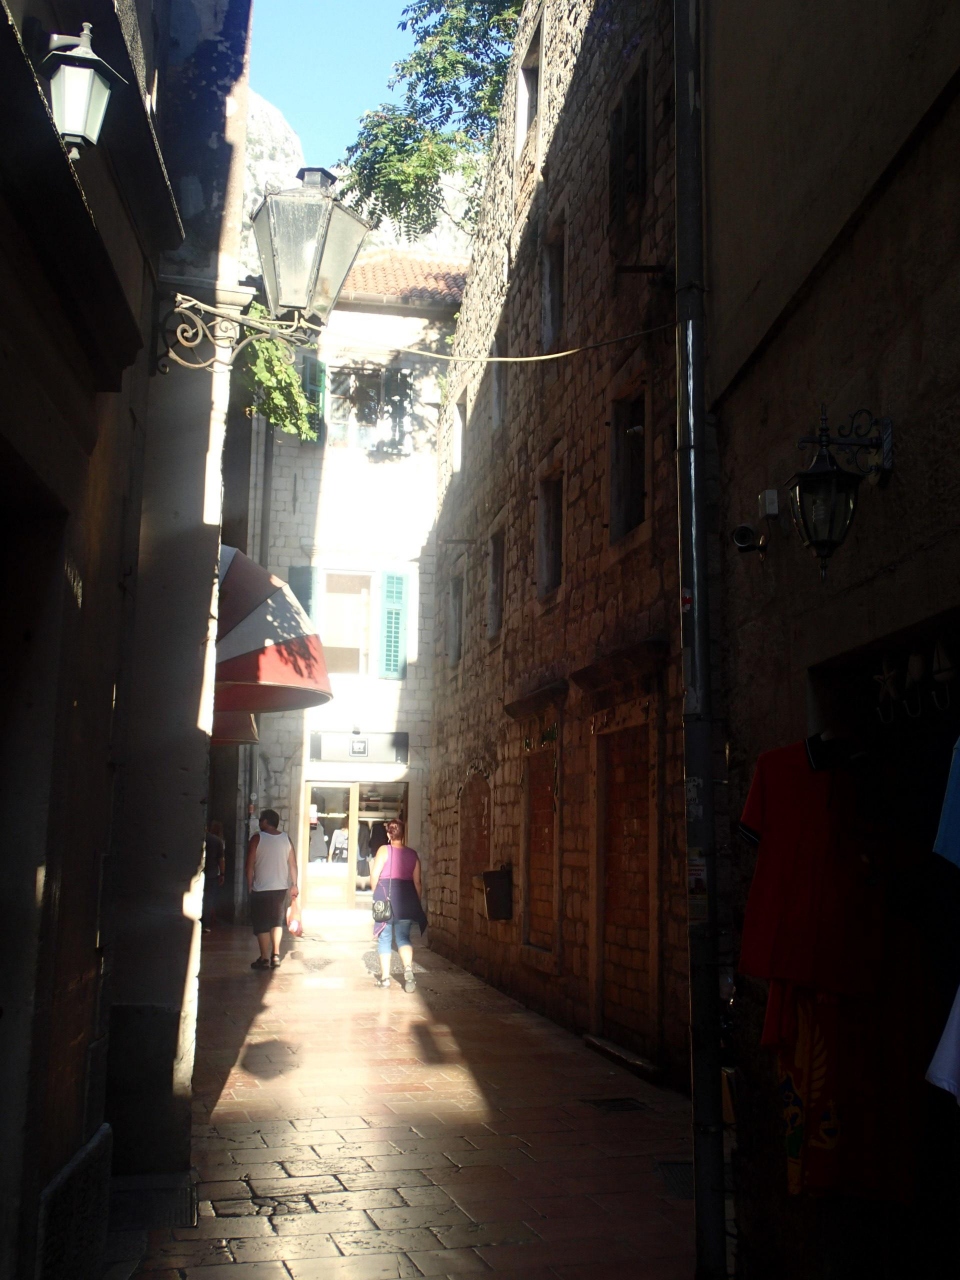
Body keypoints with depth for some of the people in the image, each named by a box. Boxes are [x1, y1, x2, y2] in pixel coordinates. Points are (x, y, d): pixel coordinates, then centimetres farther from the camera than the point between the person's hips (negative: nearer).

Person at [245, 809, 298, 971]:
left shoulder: (257, 838, -9)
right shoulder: (286, 838, 3)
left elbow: (250, 865, -9)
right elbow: (293, 864, 5)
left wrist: (250, 885, 2)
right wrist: (294, 885, 13)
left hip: (261, 889, -4)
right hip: (281, 888, 4)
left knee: (262, 924, 5)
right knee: (277, 921, 17)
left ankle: (264, 958, 7)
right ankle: (275, 955, 10)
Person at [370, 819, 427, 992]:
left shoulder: (384, 850, -2)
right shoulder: (413, 854, 7)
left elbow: (374, 876, -8)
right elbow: (417, 881, 6)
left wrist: (376, 894, 9)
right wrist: (417, 903, 16)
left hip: (386, 895, -2)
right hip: (407, 898, 2)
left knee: (384, 938, 10)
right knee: (403, 937, 4)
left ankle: (385, 976, 13)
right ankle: (408, 968, -21)